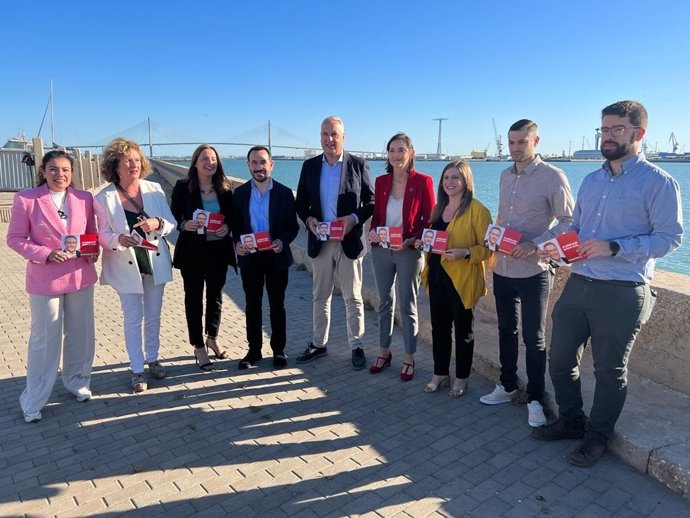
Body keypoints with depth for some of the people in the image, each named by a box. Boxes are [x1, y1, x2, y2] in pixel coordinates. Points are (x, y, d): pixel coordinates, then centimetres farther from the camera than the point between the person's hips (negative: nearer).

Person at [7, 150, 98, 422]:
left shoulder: (84, 198, 2)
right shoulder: (26, 199, -7)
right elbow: (15, 238, -5)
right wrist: (46, 254, -19)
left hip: (81, 276, 4)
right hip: (45, 279, -3)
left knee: (80, 333, 15)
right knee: (45, 339, 5)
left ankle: (77, 381, 37)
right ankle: (33, 401, 22)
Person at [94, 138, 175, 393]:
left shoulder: (154, 189, -3)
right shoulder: (103, 198, -9)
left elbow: (171, 222, -3)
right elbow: (102, 235, -8)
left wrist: (157, 223, -25)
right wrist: (119, 239, -30)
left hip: (155, 262, 3)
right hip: (126, 266, -2)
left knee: (153, 315, 16)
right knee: (133, 319, 5)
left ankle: (152, 359, 34)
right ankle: (137, 369, 20)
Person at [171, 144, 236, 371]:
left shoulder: (224, 188, 2)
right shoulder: (182, 187, -6)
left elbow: (232, 216, 7)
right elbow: (173, 216, -5)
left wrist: (227, 227, -13)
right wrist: (185, 224, -24)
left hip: (218, 250, 3)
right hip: (192, 250, -3)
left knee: (215, 295, 16)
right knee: (194, 298, 7)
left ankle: (212, 339, 37)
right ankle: (199, 348, 20)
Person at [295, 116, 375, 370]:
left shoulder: (358, 164, -3)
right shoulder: (310, 166, 5)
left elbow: (371, 201, -2)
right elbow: (300, 202, 9)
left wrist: (354, 218, -18)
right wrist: (308, 219, -11)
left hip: (349, 241, -3)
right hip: (320, 242, 3)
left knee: (353, 298, 6)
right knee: (320, 296, 14)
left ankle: (357, 346, 20)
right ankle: (318, 344, 28)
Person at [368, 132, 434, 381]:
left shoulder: (423, 182, -8)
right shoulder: (381, 181, 5)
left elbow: (429, 220, -6)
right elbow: (376, 215, 12)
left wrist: (411, 240, -20)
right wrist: (373, 231, -9)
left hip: (409, 251, -4)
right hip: (381, 250, 4)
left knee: (407, 306, 6)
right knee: (384, 303, 14)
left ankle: (409, 358, 20)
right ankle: (384, 352, 29)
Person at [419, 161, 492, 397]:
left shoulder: (476, 209, -11)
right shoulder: (438, 208, 12)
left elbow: (487, 248, -11)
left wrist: (465, 253, -27)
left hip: (461, 279, -6)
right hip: (437, 276, 6)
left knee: (462, 328, 8)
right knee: (439, 326, 13)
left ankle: (462, 378, 24)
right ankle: (440, 373, 28)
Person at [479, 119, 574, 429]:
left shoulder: (552, 177, -10)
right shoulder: (505, 176, 10)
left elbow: (569, 221, -10)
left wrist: (535, 244, -21)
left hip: (533, 271, -6)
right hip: (502, 268, 6)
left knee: (534, 338, 3)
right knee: (506, 330, 17)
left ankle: (535, 399, 18)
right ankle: (507, 386, 33)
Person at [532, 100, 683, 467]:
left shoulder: (658, 183, -7)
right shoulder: (590, 180, 14)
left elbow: (669, 237, -11)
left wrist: (613, 248, -21)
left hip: (622, 294, -6)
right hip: (578, 284, 7)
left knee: (609, 370, 9)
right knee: (560, 359, 14)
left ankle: (597, 436, 30)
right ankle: (570, 421, 36)